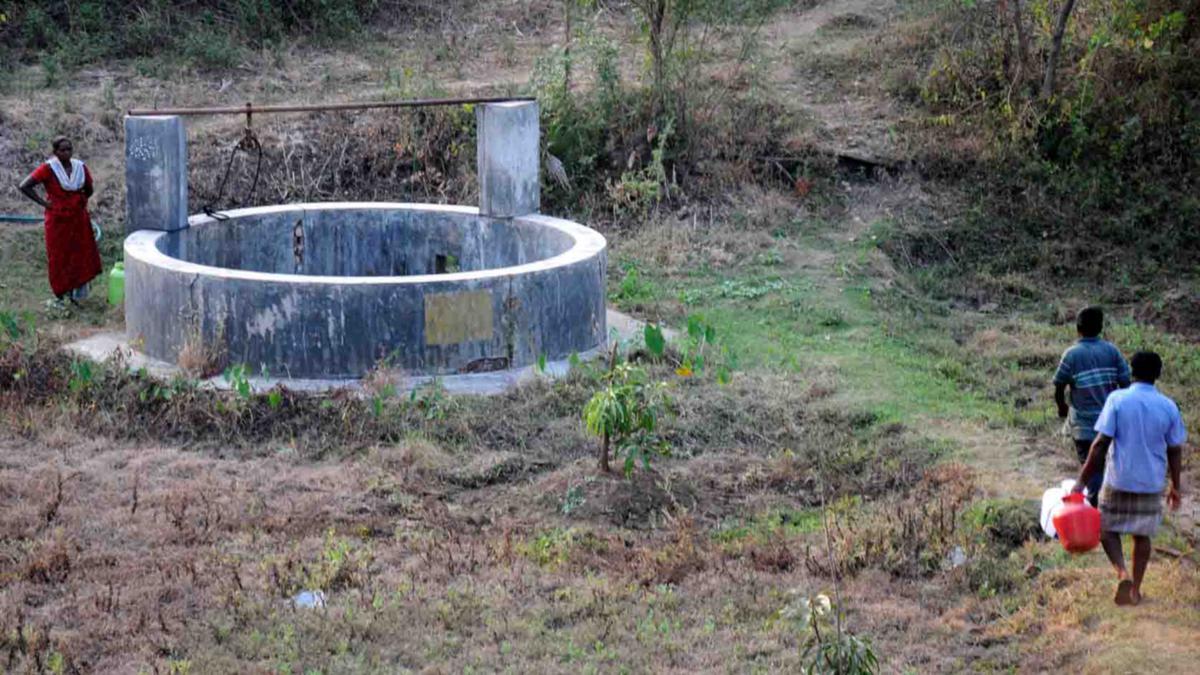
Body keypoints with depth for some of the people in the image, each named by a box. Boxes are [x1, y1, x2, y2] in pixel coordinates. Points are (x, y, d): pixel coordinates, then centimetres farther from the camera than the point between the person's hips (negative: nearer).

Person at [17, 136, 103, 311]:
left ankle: (73, 292, 20)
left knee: (82, 256, 6)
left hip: (79, 219, 5)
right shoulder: (48, 169, -14)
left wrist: (81, 202, 7)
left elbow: (89, 190, 20)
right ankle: (59, 296, 14)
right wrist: (43, 202, -16)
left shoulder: (80, 167, 2)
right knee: (59, 258, 3)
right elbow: (24, 186, -18)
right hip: (58, 221, -5)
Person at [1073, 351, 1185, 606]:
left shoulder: (1117, 400, -11)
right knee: (1142, 535, 16)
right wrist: (1176, 486, 16)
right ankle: (1135, 590, 19)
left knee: (1108, 529, 14)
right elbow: (1175, 450, 3)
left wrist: (1082, 480, -8)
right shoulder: (1168, 407, -4)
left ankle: (1122, 573, -9)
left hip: (1119, 481, -2)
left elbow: (1100, 444, -13)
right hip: (1152, 483, 2)